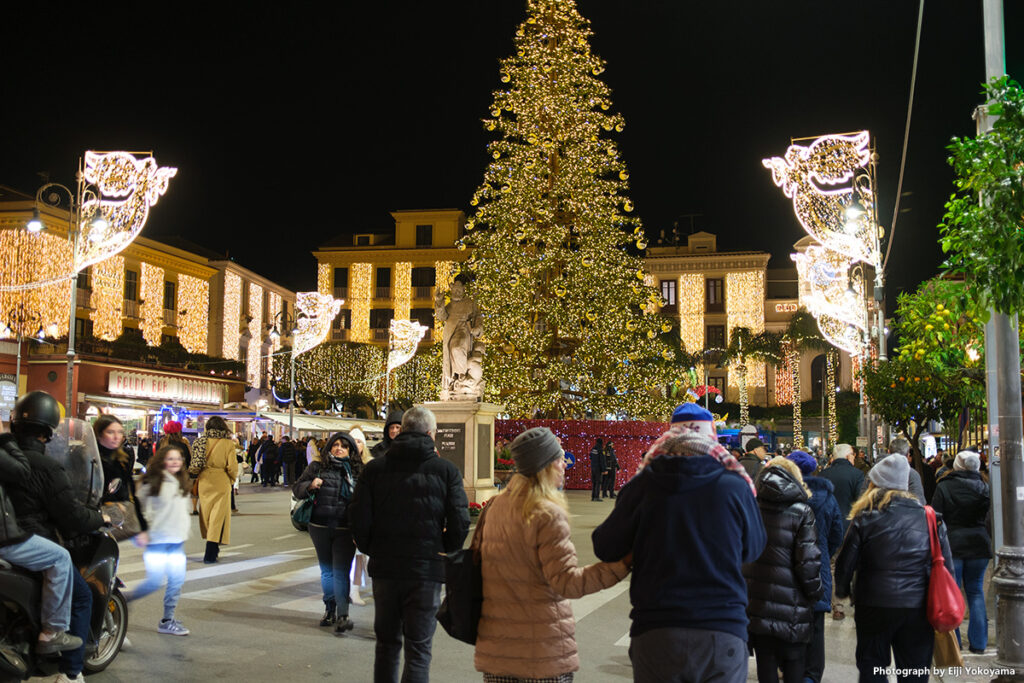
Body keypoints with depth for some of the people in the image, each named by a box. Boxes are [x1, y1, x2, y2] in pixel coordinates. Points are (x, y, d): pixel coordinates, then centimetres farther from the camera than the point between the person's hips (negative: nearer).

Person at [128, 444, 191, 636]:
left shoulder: (183, 484, 13)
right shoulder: (152, 483, -8)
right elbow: (141, 511, -7)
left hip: (177, 541, 6)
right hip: (157, 540, -6)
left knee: (177, 581, 3)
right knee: (155, 581, -8)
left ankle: (168, 620, 13)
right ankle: (125, 600, 17)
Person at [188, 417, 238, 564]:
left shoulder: (202, 441, -2)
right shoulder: (228, 443, -9)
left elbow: (195, 464, 0)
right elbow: (232, 466, -11)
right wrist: (233, 477, 9)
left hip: (204, 482, 3)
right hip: (221, 483, -3)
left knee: (206, 514, 16)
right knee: (218, 516, 1)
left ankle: (213, 549, 26)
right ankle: (210, 554, -4)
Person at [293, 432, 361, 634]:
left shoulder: (357, 471, 2)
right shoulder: (317, 467, 4)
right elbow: (296, 490, 7)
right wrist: (310, 485, -13)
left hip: (345, 529, -2)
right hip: (320, 527, 2)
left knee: (341, 572, -10)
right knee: (326, 571, 15)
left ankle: (342, 616, -12)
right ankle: (330, 609, 29)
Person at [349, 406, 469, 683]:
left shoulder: (374, 468, 0)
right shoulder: (446, 470, -4)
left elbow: (358, 518, -5)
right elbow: (460, 523, -9)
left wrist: (371, 550, 11)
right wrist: (444, 549, 8)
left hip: (384, 568, 2)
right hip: (426, 569, -2)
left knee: (387, 644, 19)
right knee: (418, 649, 5)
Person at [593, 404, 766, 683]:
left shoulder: (643, 485, -5)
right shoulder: (736, 486, -5)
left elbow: (605, 549, 2)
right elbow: (753, 549, 10)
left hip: (655, 632, 0)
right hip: (723, 634, 0)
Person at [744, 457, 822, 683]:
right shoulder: (801, 512, -9)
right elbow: (808, 560, -13)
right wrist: (814, 593, 2)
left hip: (755, 603, 4)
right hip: (790, 605, -4)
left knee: (766, 664, 12)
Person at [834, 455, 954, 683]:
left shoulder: (865, 518, -7)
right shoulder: (929, 516, 0)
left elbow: (846, 563, -4)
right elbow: (946, 564, 5)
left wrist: (842, 591, 15)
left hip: (875, 605, -2)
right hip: (918, 607, 2)